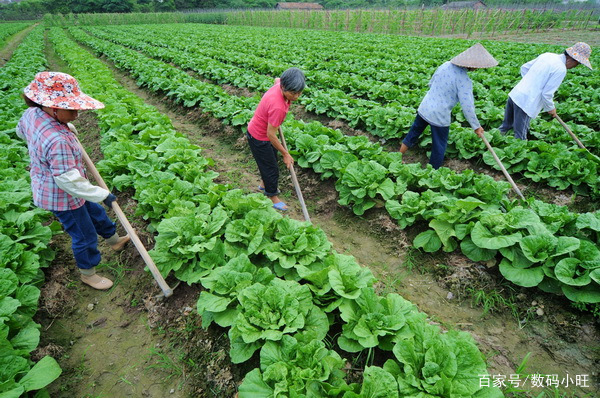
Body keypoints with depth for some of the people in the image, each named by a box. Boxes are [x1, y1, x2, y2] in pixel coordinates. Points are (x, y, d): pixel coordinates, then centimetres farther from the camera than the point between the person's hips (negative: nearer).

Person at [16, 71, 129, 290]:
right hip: (62, 197, -10)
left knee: (95, 211, 29)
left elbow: (21, 131, 15)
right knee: (84, 235, 12)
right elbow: (69, 181, -34)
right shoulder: (58, 141, -39)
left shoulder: (31, 114, -9)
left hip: (47, 188, 10)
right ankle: (88, 274, 35)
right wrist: (103, 194, -24)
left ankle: (115, 240, 53)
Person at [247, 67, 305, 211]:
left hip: (263, 132, 9)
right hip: (258, 138, -9)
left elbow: (277, 79, 13)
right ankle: (273, 197, 31)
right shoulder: (278, 106, -40)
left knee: (270, 161, 27)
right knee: (271, 168, 8)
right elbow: (271, 134, -32)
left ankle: (264, 184, 53)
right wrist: (286, 154, -20)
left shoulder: (281, 85, -15)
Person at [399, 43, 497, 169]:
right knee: (439, 147, 12)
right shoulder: (464, 81, -19)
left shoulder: (446, 65, -1)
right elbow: (467, 107, -18)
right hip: (439, 116, -6)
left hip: (424, 108, 6)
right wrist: (476, 126, -7)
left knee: (413, 134, 23)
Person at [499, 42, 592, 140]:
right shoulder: (561, 69, -11)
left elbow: (524, 68, 20)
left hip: (514, 94, 8)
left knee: (505, 127, 22)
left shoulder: (547, 55, 12)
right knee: (520, 138, -1)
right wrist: (551, 108, 4)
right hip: (525, 103, -8)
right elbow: (546, 93, -13)